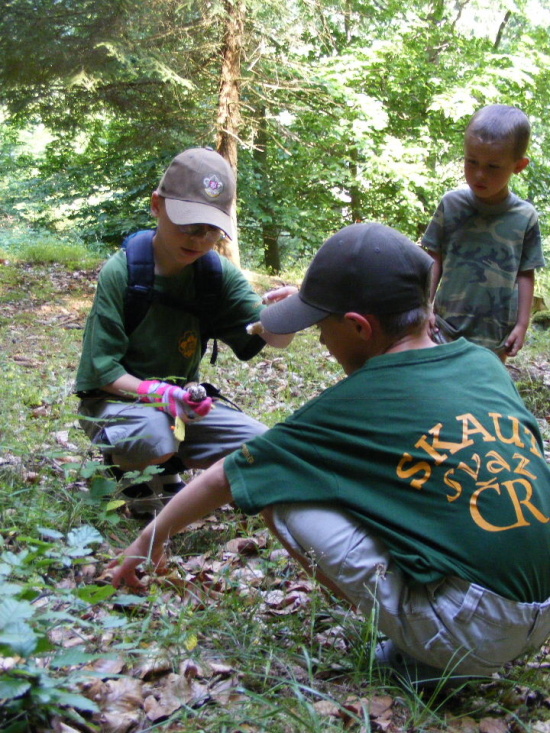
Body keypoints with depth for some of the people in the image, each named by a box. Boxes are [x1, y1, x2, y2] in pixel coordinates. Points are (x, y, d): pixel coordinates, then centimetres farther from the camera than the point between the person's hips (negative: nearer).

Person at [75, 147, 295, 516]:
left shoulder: (218, 274, -7)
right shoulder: (120, 273, -19)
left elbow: (272, 338, -14)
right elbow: (103, 369, -18)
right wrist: (157, 394, -36)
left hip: (182, 399, 5)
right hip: (117, 399, -5)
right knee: (155, 435, -37)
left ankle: (168, 466, 15)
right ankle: (126, 466, 1)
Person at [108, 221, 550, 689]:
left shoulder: (350, 408, -9)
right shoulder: (485, 363, 6)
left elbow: (223, 480, 4)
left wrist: (152, 538, 22)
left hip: (476, 634, -7)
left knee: (283, 496, 0)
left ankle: (421, 655, 2)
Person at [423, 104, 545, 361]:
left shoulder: (525, 217, -6)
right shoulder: (452, 204, -7)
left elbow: (526, 274, 1)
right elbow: (435, 260, 0)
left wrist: (522, 324, 0)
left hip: (495, 338, 0)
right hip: (448, 328, 0)